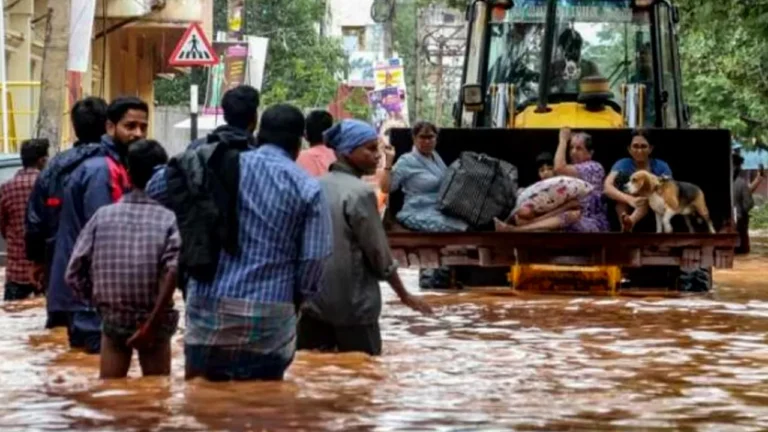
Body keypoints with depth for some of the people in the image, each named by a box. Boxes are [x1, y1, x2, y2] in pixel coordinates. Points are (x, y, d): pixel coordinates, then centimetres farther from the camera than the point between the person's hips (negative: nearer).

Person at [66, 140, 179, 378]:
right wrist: (152, 324, -17)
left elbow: (74, 273, -1)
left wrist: (99, 302, 13)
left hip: (113, 320, 2)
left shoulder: (103, 215, 1)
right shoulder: (168, 219, -7)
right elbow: (173, 271, -23)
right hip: (154, 323, -2)